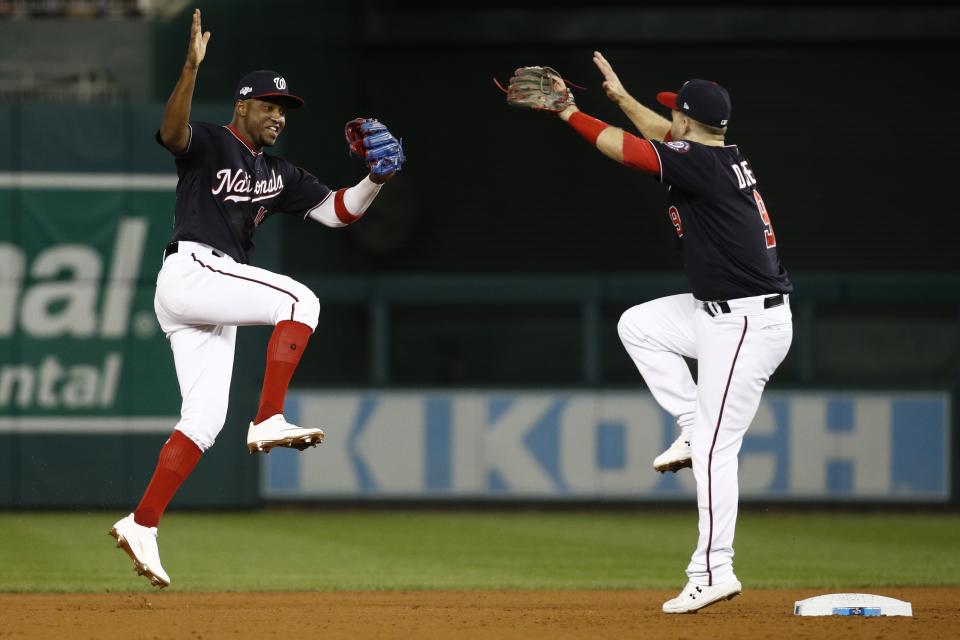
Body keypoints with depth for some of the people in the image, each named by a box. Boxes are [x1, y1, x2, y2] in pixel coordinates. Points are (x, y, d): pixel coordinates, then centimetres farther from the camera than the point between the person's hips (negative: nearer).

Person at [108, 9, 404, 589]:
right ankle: (269, 421, -28)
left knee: (205, 419, 3)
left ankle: (142, 525, 2)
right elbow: (173, 130, -23)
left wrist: (377, 179, -1)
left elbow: (339, 211, 18)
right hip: (191, 272, -9)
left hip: (214, 302, 9)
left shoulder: (279, 175, 22)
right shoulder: (209, 144, 0)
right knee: (300, 299, -22)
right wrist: (192, 67, -39)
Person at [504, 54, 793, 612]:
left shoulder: (701, 164, -18)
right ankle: (692, 425, 13)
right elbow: (664, 136, 28)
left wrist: (568, 111, -4)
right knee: (638, 325, 20)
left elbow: (624, 148, -16)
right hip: (720, 312, 10)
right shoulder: (724, 156, 8)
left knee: (714, 449, -9)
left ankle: (714, 571, -9)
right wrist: (620, 95, 35)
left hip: (746, 326, -10)